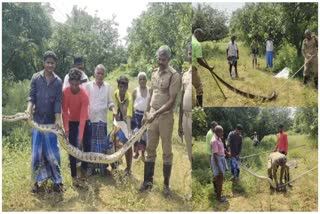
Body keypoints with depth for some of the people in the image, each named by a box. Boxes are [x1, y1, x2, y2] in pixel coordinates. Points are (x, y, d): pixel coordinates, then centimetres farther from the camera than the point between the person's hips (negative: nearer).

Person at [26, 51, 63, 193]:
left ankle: (57, 181, 13)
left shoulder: (58, 82, 1)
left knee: (53, 152, 5)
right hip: (37, 120, 0)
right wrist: (29, 109, -22)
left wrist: (58, 120, -14)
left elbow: (58, 102, -3)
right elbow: (32, 96, -3)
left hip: (51, 121, 0)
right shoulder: (36, 78, 0)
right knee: (37, 152, 5)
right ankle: (36, 181, 14)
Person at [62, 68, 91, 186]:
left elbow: (83, 116, -29)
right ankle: (74, 176, 2)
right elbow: (65, 111, -15)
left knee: (87, 146, 1)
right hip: (72, 122, 1)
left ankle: (84, 168, 25)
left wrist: (80, 136, -33)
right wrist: (66, 128, -23)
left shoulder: (84, 95, -27)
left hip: (84, 122, -1)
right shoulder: (65, 92, -20)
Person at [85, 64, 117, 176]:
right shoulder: (88, 85, 1)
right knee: (91, 143, 5)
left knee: (102, 143, 4)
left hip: (103, 118, 1)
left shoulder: (108, 87, 6)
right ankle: (91, 165, 11)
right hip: (90, 118, -1)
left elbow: (110, 102, 7)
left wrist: (114, 110, -12)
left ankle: (102, 165, 11)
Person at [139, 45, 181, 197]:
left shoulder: (174, 75, -12)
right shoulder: (154, 73, 9)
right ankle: (148, 180, 22)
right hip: (152, 116, 6)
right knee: (150, 149, 11)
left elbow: (172, 101, -17)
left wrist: (156, 114, -23)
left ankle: (166, 184, 13)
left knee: (167, 151, 3)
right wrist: (146, 112, 13)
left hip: (166, 117, -6)